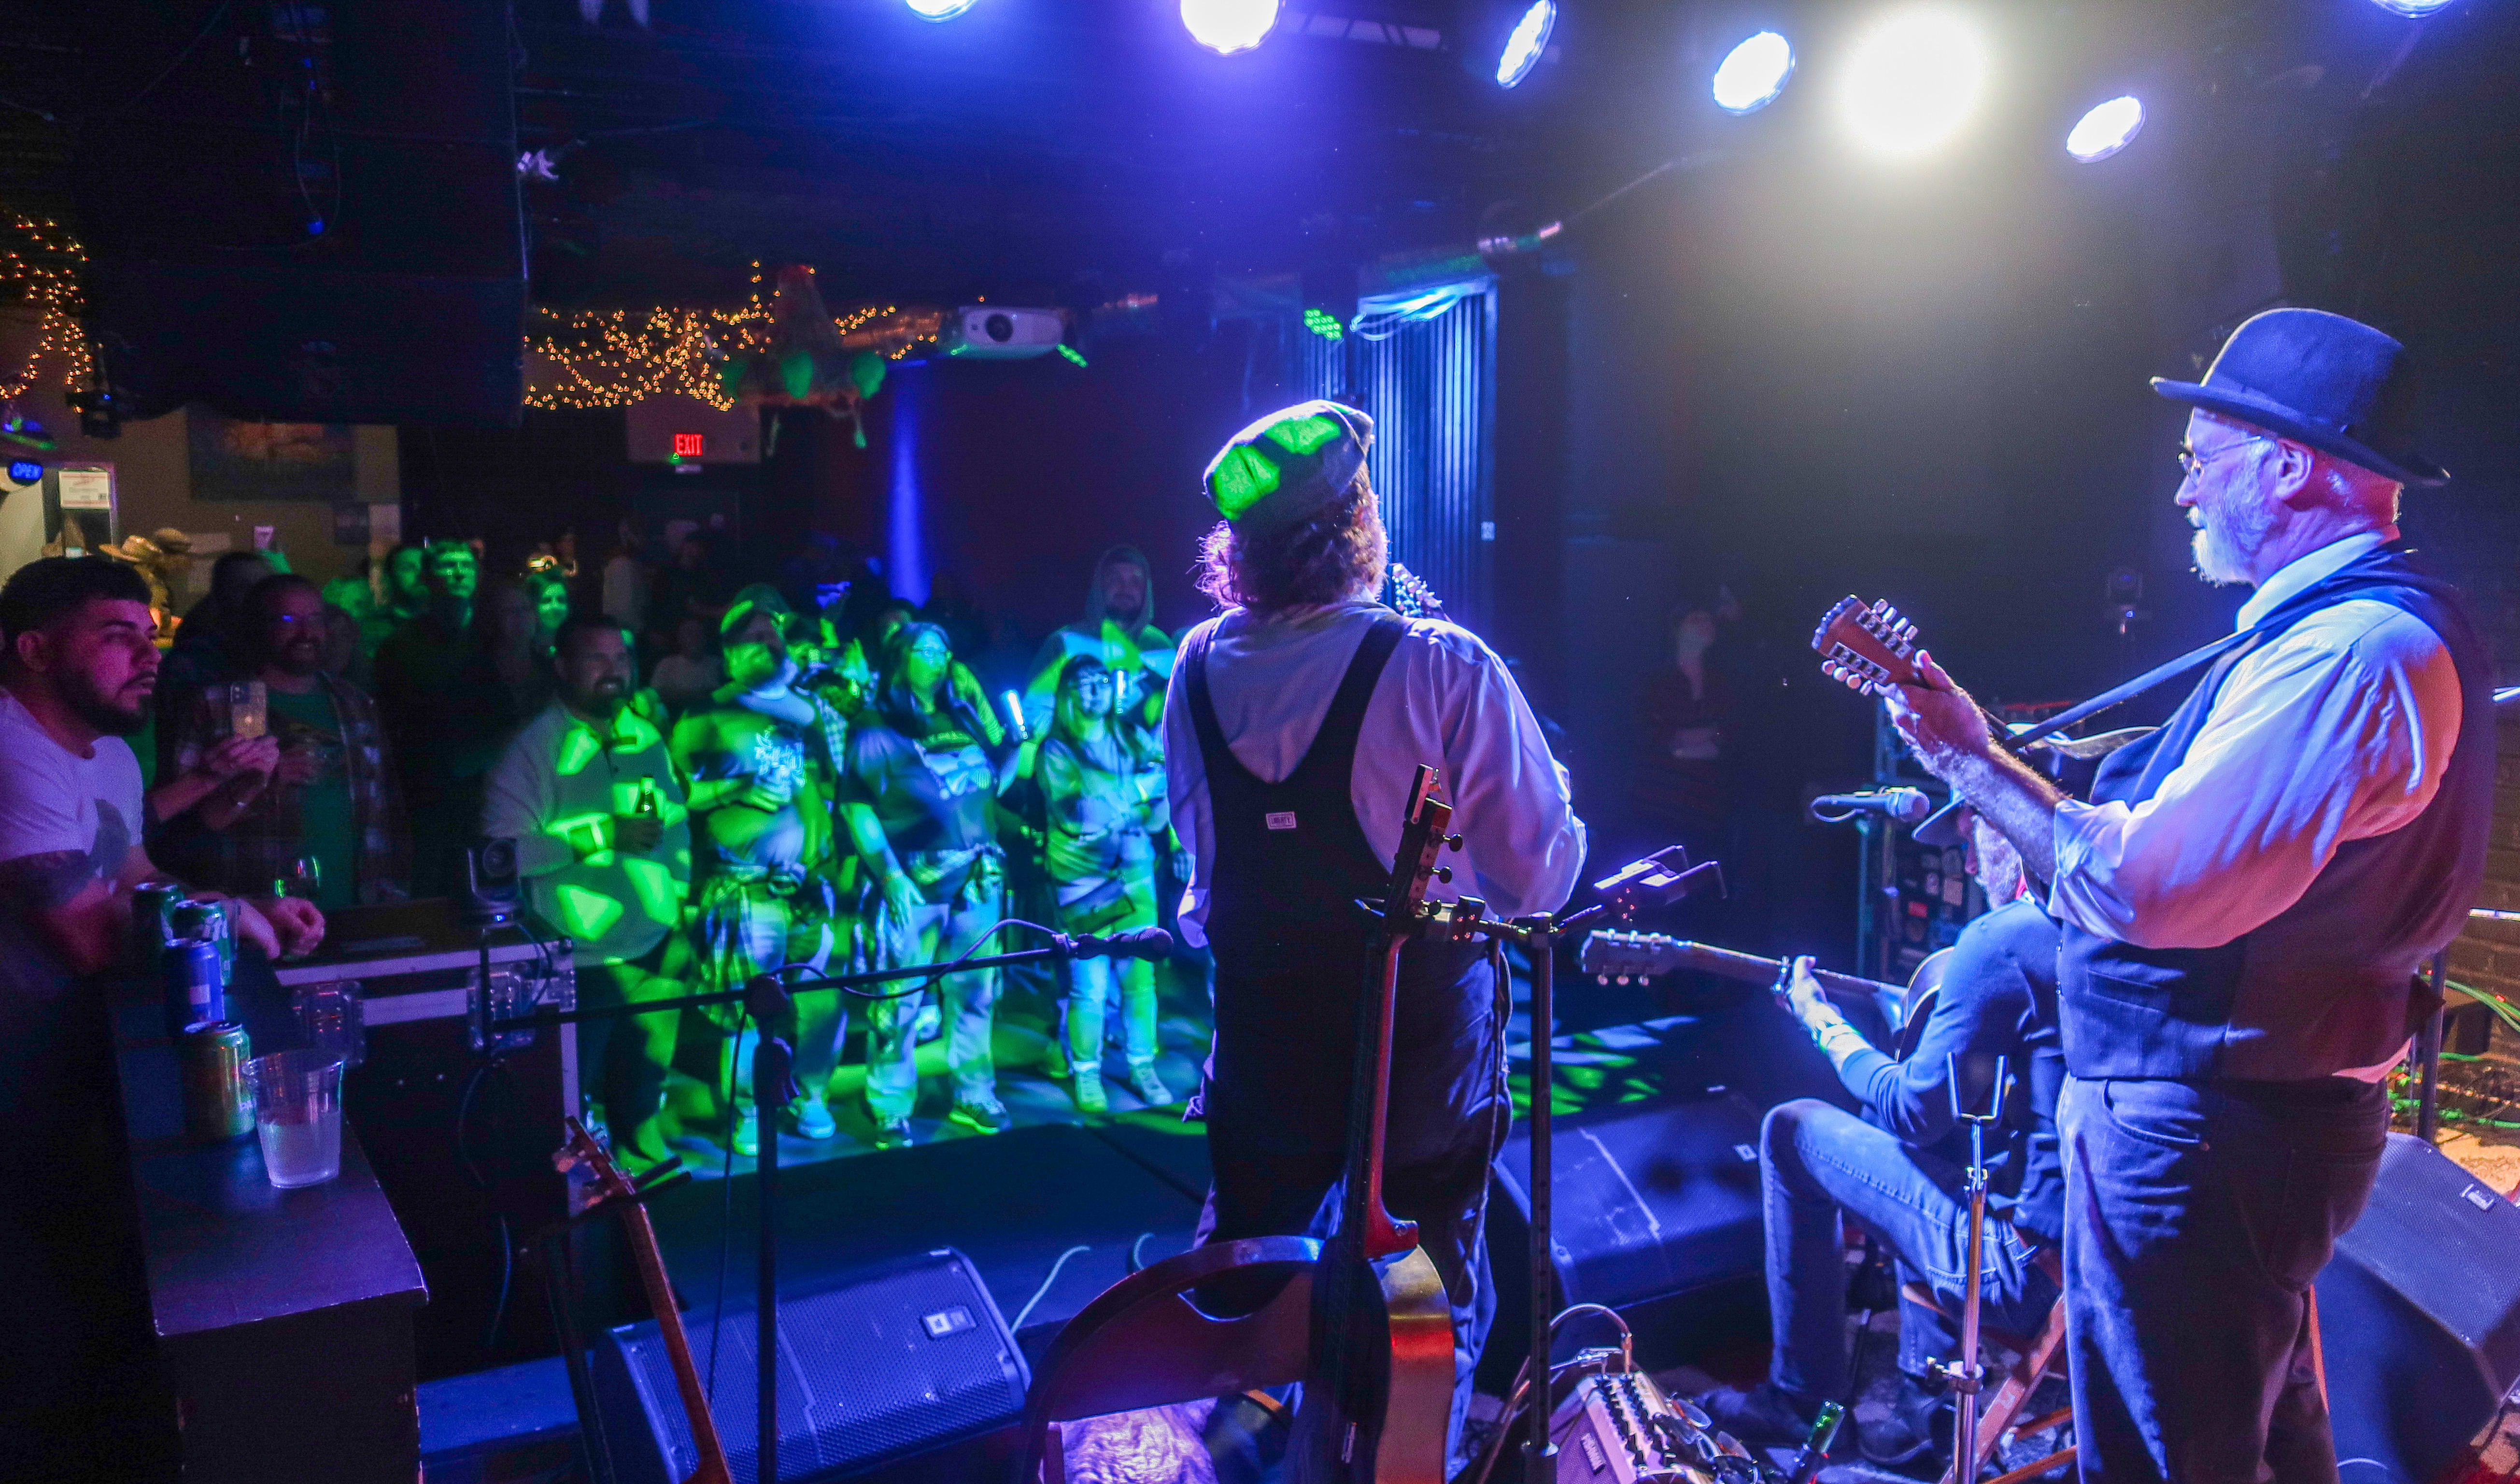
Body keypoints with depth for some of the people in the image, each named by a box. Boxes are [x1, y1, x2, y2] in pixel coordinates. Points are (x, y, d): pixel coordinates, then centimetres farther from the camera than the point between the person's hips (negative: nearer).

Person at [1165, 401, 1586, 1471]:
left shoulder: (1198, 670, -6)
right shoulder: (1442, 672, -21)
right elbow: (1539, 877, -15)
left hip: (1259, 1033, 4)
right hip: (1422, 1041, -3)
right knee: (1435, 1300, 19)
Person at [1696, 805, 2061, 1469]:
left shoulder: (2001, 939, -17)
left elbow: (1914, 1111, -12)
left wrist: (1823, 1022, 3)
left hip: (2030, 1263, -9)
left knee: (1791, 1130, 4)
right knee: (1920, 1153, 32)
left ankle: (1801, 1396, 18)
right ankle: (1925, 1407, 32)